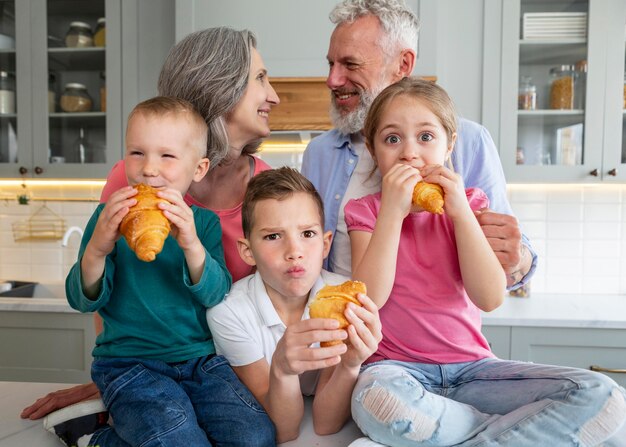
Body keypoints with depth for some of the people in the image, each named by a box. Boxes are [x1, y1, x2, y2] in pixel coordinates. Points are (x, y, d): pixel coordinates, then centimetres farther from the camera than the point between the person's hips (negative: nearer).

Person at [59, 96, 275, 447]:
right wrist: (96, 250, -27)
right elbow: (83, 301, -6)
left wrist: (192, 246, -29)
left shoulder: (204, 222, 3)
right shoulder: (110, 217, -1)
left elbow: (218, 296, -9)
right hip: (130, 362, -3)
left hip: (201, 358, 3)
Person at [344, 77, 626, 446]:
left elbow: (490, 299, -9)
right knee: (377, 398, -38)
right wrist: (392, 210, -19)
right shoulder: (366, 211, 1)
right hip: (400, 369, -1)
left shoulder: (467, 204, 4)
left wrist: (459, 210, -14)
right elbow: (370, 298, -14)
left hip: (470, 367, 2)